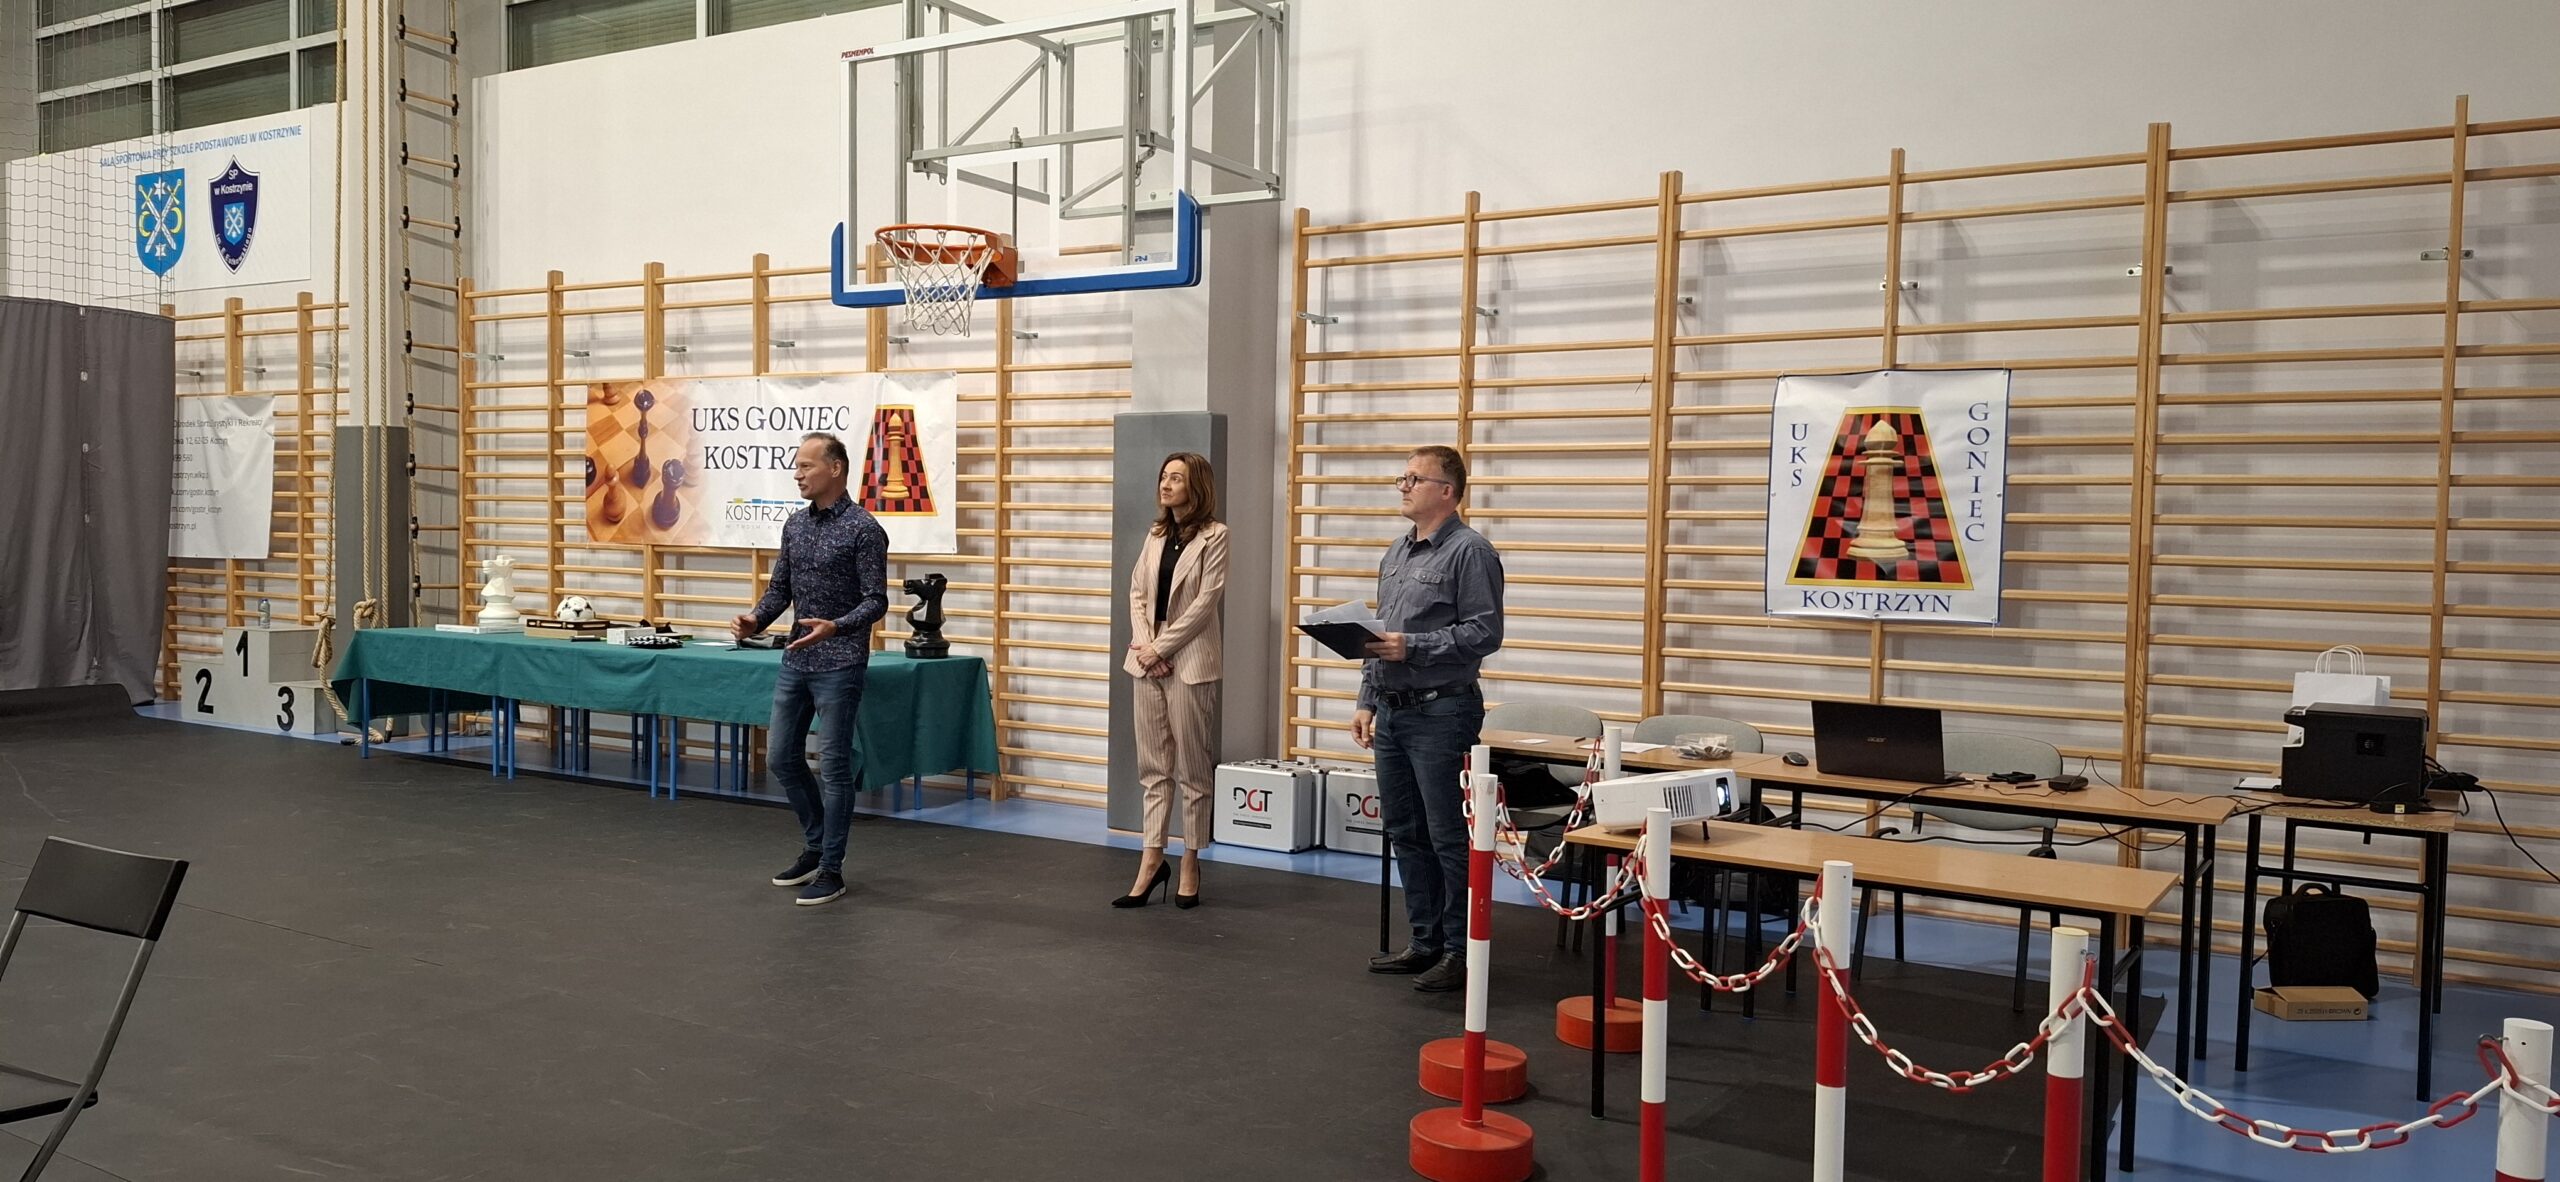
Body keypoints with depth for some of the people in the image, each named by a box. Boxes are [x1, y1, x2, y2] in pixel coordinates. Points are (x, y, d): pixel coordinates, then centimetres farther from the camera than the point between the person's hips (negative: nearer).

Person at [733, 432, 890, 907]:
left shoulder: (863, 528, -13)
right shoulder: (795, 525, 10)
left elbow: (876, 601, -16)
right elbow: (780, 589, 13)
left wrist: (835, 627, -33)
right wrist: (755, 620, -6)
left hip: (840, 665, -8)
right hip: (796, 662, 8)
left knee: (834, 767, -3)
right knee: (782, 758, 11)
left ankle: (831, 869, 7)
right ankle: (816, 846, 27)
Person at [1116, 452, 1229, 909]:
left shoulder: (1214, 536, -7)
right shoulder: (1156, 535, 13)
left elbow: (1206, 601, -12)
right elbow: (1137, 591, 10)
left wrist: (1161, 647, -12)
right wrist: (1143, 643, -6)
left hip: (1189, 661, -6)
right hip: (1150, 659, 6)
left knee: (1191, 768, 2)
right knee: (1153, 765, 8)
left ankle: (1190, 864, 10)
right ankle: (1152, 858, 12)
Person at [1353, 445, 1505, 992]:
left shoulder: (1469, 552, -9)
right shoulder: (1396, 553, 16)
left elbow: (1485, 632, -16)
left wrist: (1413, 647, -20)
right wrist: (1367, 701, 16)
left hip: (1441, 711, -9)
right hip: (1392, 711, 9)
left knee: (1448, 838, -4)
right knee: (1405, 833, 13)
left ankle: (1461, 951, 4)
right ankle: (1426, 941, 23)